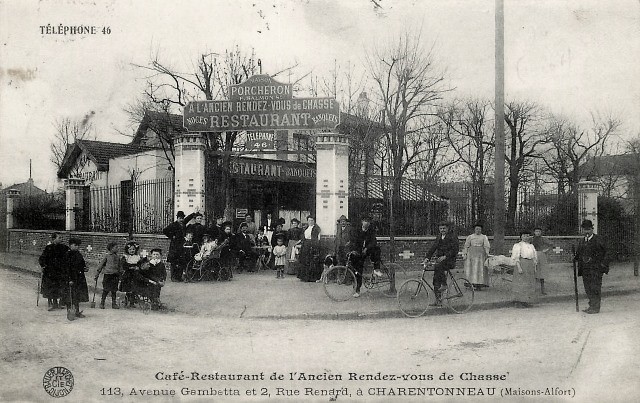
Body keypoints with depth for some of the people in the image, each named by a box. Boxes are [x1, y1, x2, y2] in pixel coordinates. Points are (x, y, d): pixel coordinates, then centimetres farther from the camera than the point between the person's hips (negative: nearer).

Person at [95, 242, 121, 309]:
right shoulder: (107, 255, -3)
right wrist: (97, 273, 0)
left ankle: (114, 304, 11)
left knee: (114, 290, 5)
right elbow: (101, 264, 1)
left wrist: (119, 275, 17)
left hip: (115, 275, 4)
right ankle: (102, 303, 10)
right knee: (106, 290, -2)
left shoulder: (116, 256, 11)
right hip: (107, 274, -4)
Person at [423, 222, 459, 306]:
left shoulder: (452, 237, -5)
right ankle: (438, 300, 5)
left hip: (449, 260, -7)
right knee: (436, 280, 0)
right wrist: (427, 258, -1)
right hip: (439, 260, 7)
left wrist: (445, 256, -23)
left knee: (438, 266, -36)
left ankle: (444, 285, -21)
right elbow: (433, 248, 12)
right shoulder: (438, 238, 16)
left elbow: (455, 250, -14)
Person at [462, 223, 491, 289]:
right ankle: (471, 283, -3)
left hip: (480, 254, -1)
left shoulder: (484, 237, 10)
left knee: (480, 269, -8)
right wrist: (464, 254, -3)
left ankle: (479, 284, -9)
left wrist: (487, 254, -15)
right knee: (471, 269, -4)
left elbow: (486, 246, 0)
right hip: (471, 254, 1)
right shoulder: (470, 237, 13)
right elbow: (466, 246, 9)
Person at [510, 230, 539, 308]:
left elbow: (534, 257, 20)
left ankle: (525, 301, 12)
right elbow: (516, 257, -9)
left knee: (530, 283, 6)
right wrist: (519, 267, -18)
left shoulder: (531, 246, 17)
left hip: (530, 265, 7)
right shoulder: (518, 245, -2)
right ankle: (518, 302, -5)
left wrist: (534, 268, 11)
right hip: (522, 264, -7)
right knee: (520, 283, -7)